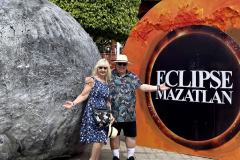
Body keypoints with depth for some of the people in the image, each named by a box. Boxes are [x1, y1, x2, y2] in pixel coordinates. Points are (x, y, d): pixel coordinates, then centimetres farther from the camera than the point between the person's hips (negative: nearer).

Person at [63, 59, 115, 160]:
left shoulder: (107, 83, 13)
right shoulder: (92, 80, -3)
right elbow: (83, 95, -7)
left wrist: (110, 114, 10)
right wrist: (73, 103, -21)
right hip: (93, 113, -6)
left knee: (101, 138, 3)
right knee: (100, 137, -13)